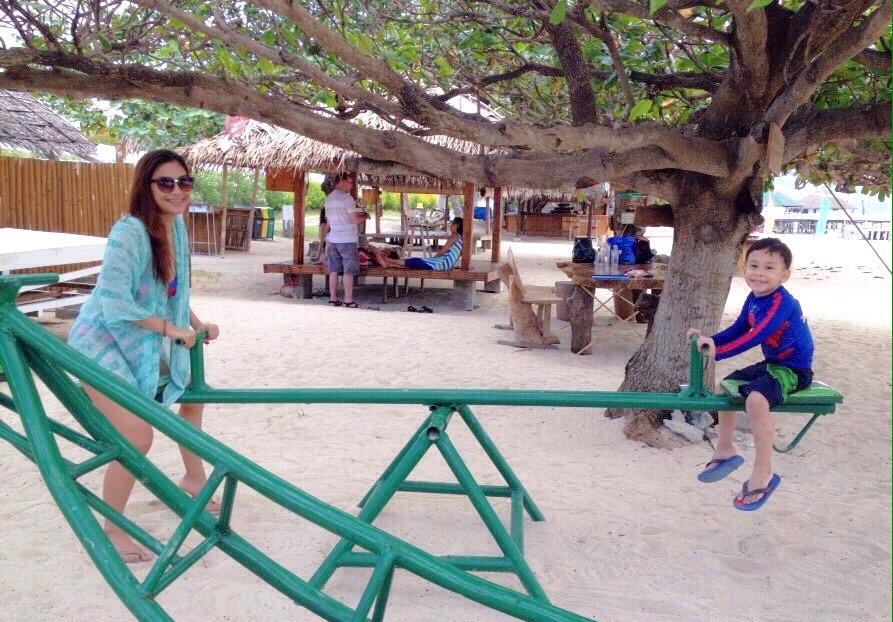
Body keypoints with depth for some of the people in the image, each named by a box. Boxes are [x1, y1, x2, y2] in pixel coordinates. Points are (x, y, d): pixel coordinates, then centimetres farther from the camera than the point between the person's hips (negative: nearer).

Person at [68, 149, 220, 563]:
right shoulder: (129, 232, -26)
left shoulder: (177, 225, -1)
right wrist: (172, 329, -22)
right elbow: (116, 305, -31)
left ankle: (193, 478, 44)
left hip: (147, 342, 9)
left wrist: (198, 325, 1)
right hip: (104, 343, -9)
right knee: (138, 437, -18)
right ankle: (112, 533, 2)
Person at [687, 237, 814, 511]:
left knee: (756, 400, -33)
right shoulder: (753, 298, 2)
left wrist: (717, 352, -36)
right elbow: (737, 330, 10)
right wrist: (711, 339, -6)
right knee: (724, 388, 17)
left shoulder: (782, 302, -25)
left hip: (793, 369, -10)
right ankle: (725, 450, 34)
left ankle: (763, 473, -17)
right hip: (771, 364, 10)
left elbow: (756, 336, -34)